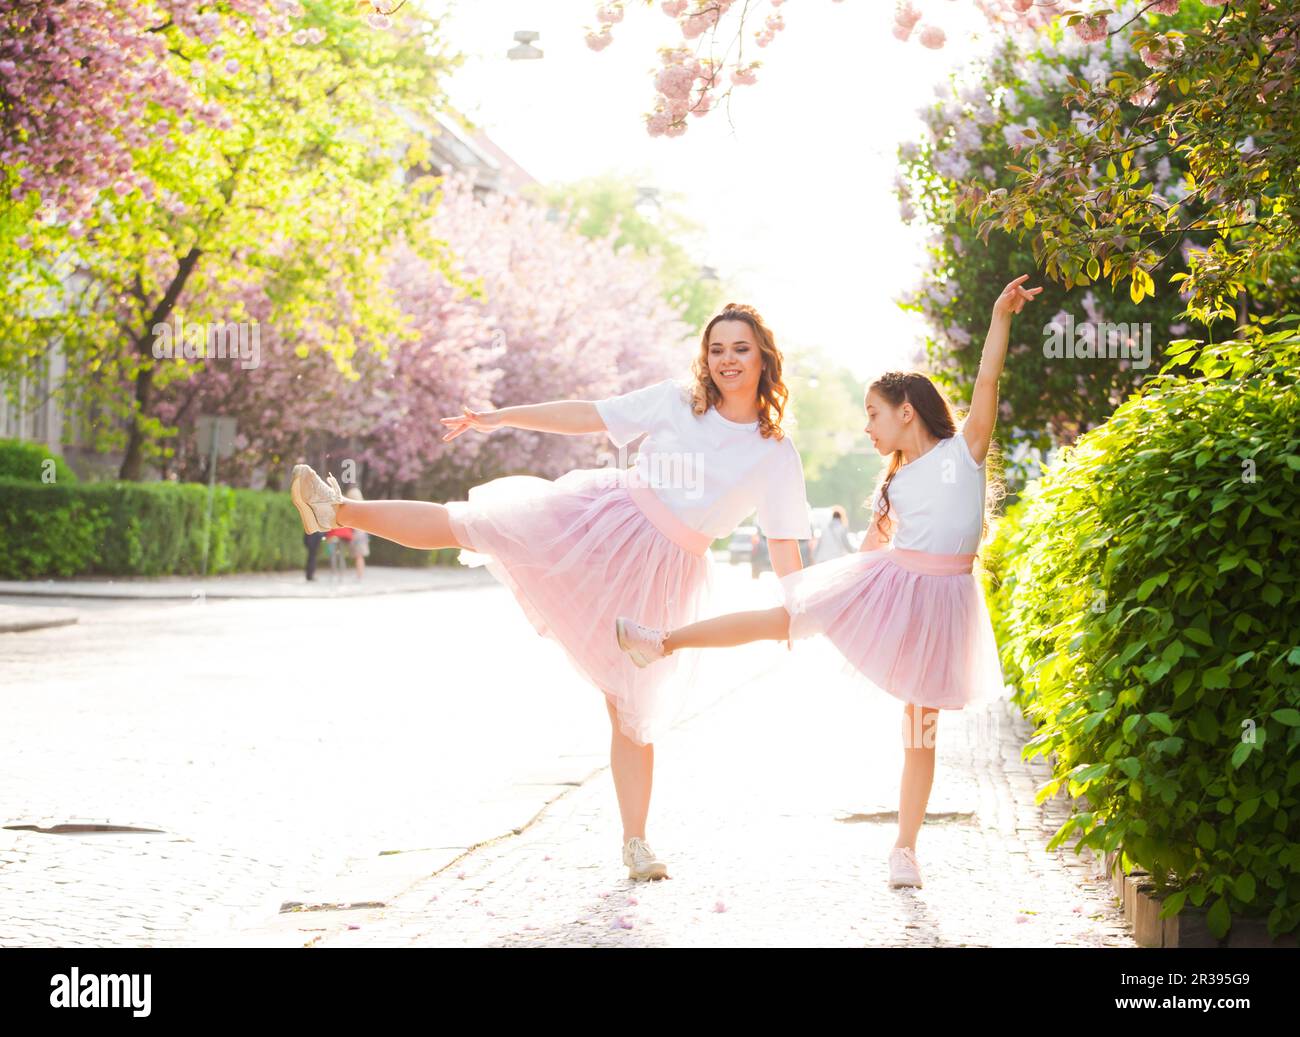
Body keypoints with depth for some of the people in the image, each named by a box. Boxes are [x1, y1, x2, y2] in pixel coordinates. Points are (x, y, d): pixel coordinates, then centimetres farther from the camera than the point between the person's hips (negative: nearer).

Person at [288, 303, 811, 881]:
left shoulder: (776, 454, 1)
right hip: (603, 519, 1)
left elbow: (785, 543, 1)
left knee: (634, 707, 0)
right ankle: (340, 511, 5)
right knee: (467, 524, -8)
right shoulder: (675, 400, 3)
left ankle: (635, 842, 9)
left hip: (660, 572, -1)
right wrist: (502, 418, 3)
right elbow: (587, 416, 5)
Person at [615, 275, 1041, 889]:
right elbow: (872, 546, 19)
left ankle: (905, 849, 9)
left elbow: (986, 383, -10)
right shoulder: (894, 483, 13)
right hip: (886, 584, 4)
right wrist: (846, 597, 18)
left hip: (942, 595, -4)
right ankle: (663, 641, 9)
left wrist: (1001, 316, -19)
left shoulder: (964, 451, 0)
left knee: (922, 724, 3)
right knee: (784, 617, 0)